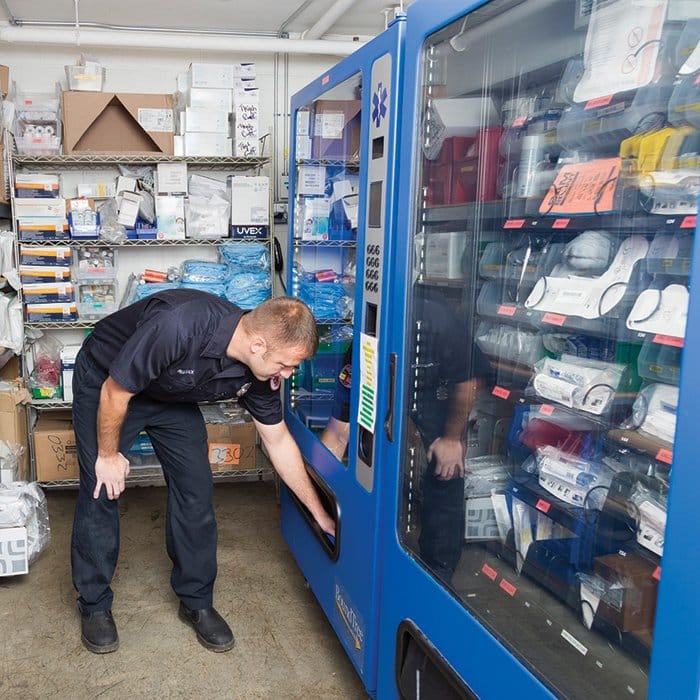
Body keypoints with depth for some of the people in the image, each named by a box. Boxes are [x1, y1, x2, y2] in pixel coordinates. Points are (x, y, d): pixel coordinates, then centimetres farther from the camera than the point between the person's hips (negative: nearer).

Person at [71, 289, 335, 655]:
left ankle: (197, 602, 14)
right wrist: (108, 455, -13)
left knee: (196, 488, -2)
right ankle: (94, 605, 15)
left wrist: (320, 514, -2)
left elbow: (278, 440, -6)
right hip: (104, 383, -5)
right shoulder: (177, 327, -43)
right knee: (101, 490, -6)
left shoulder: (260, 367, -21)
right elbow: (115, 393, -28)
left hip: (172, 395, 5)